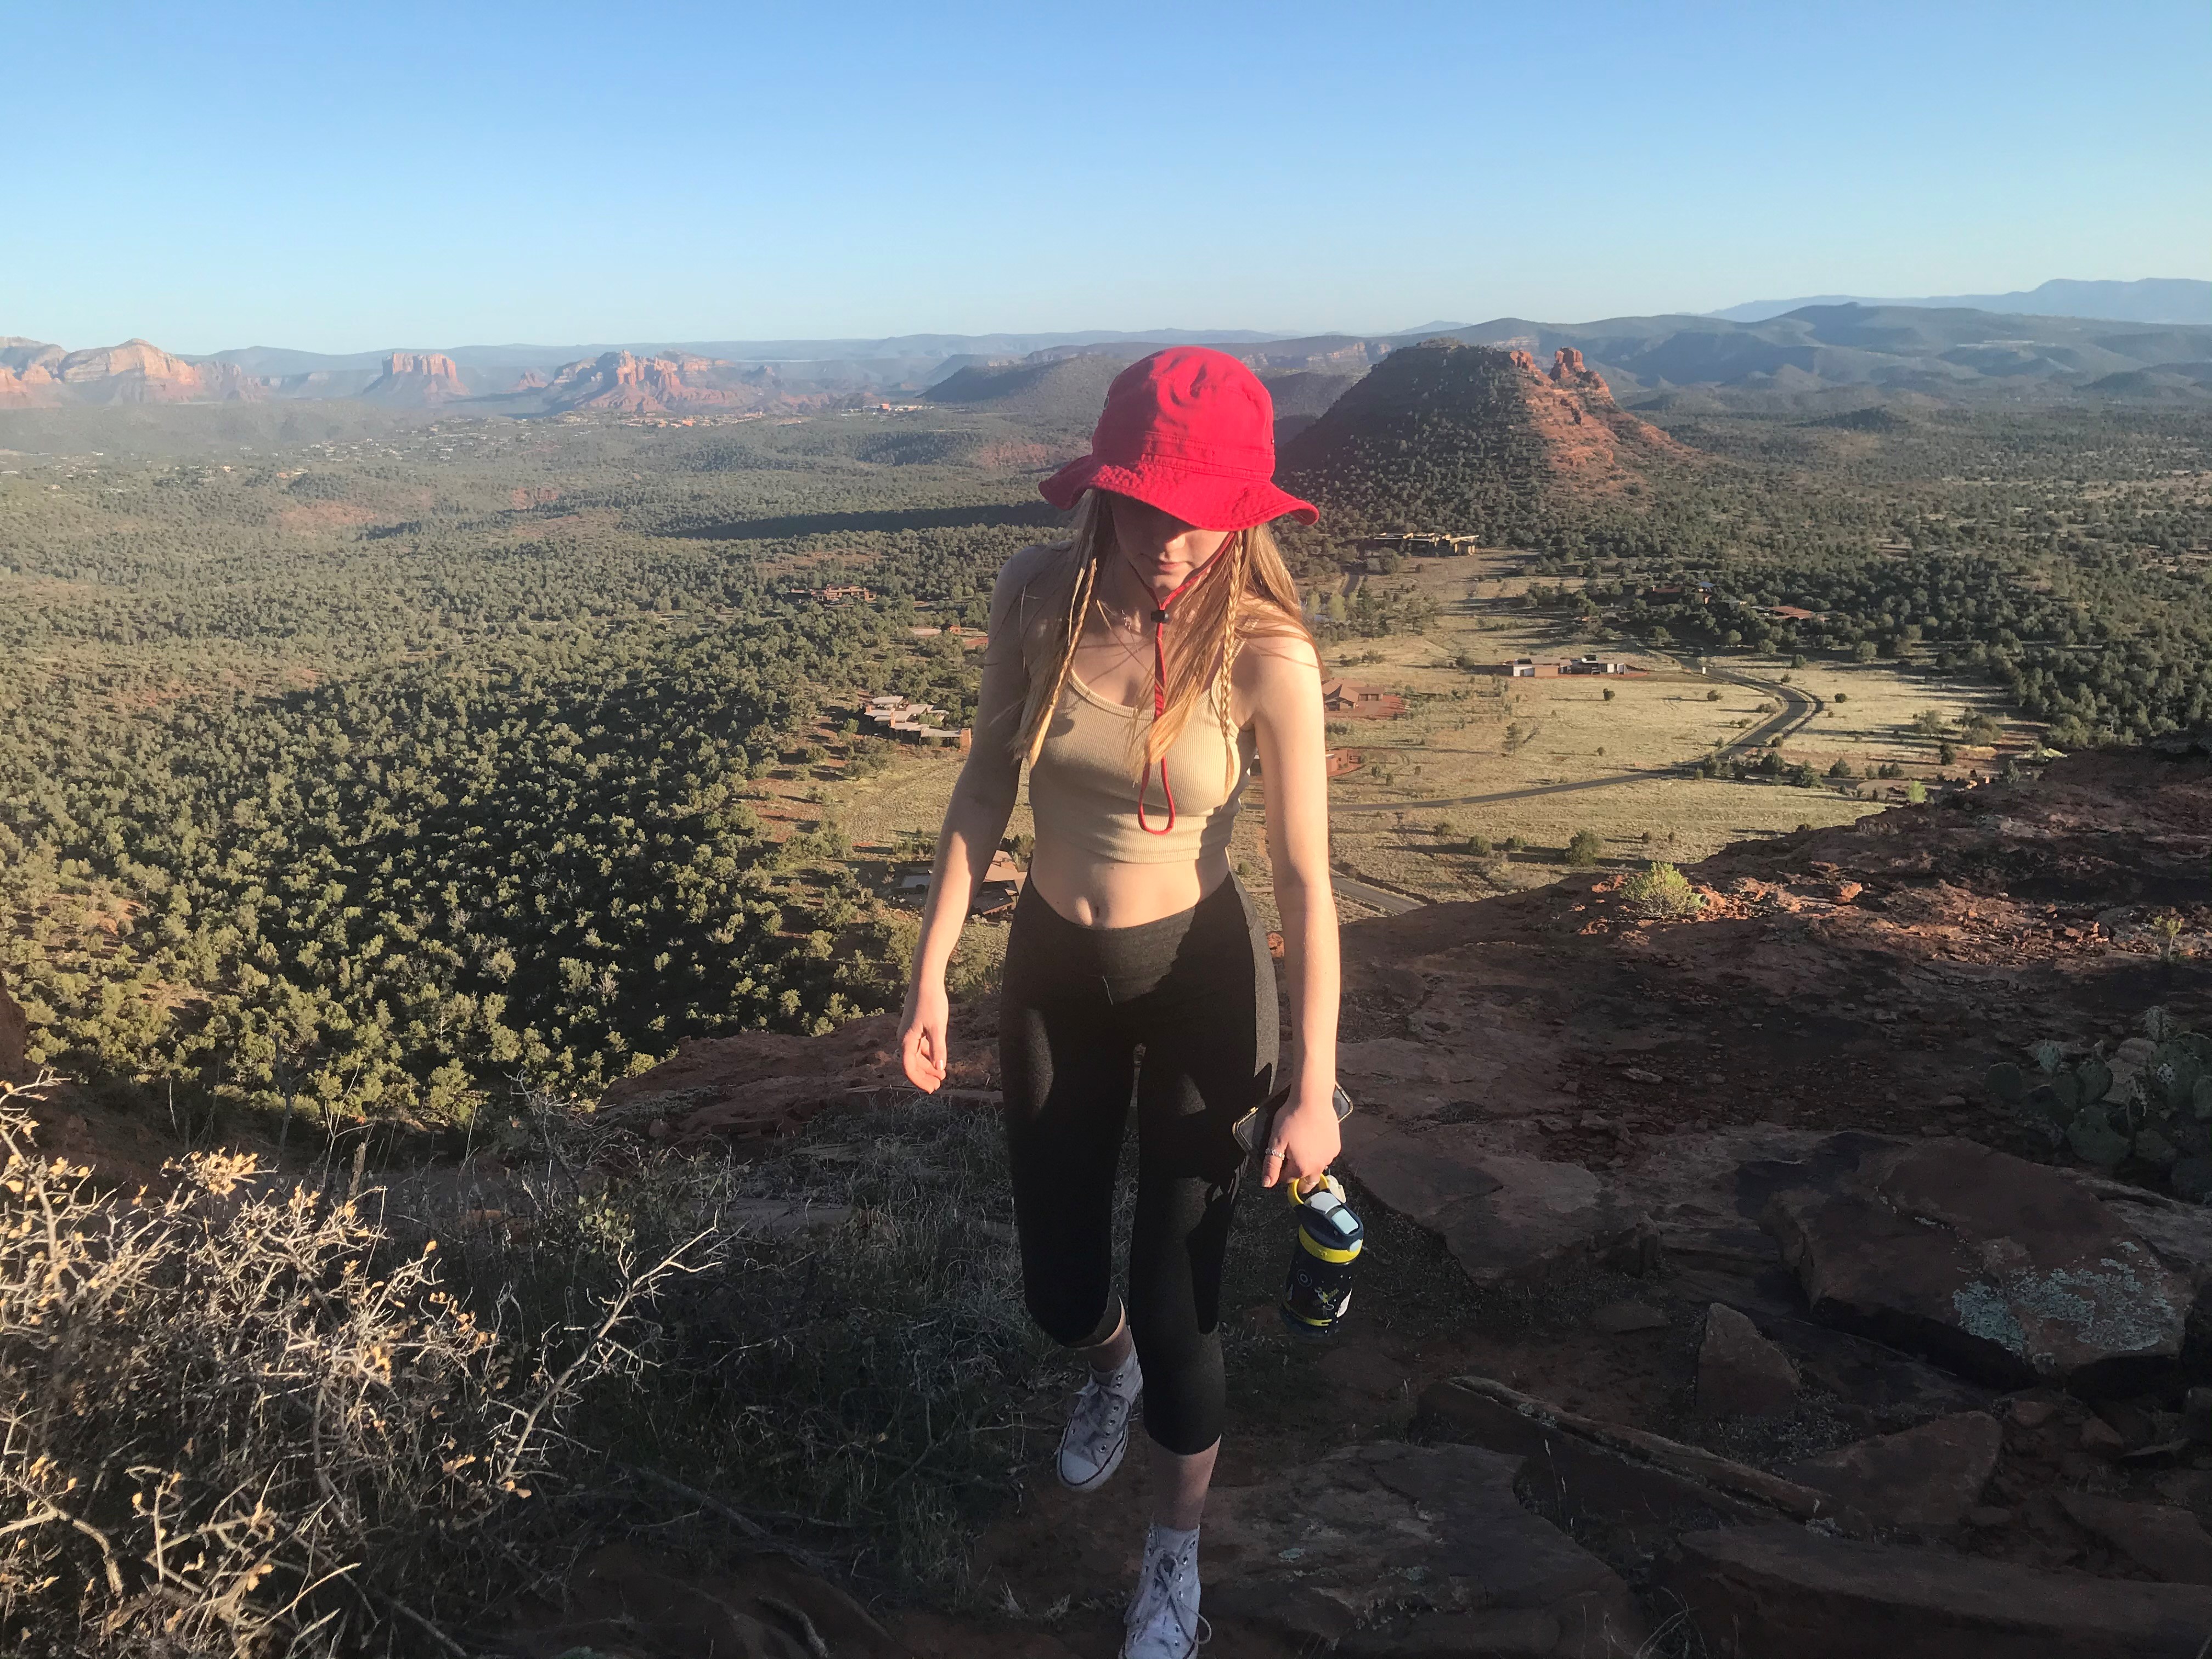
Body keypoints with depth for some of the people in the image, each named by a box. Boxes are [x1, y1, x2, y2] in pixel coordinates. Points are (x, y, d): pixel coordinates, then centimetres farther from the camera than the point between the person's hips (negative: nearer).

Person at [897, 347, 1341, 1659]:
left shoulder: (1266, 655, -22)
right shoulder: (1039, 597, -14)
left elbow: (1308, 880, -17)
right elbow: (987, 787, -3)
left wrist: (1314, 1089, -15)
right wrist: (932, 972, -4)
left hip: (1198, 973, -3)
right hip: (1053, 965, 3)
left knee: (1177, 1296, 5)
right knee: (1058, 1281, 16)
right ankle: (1111, 1372, 57)